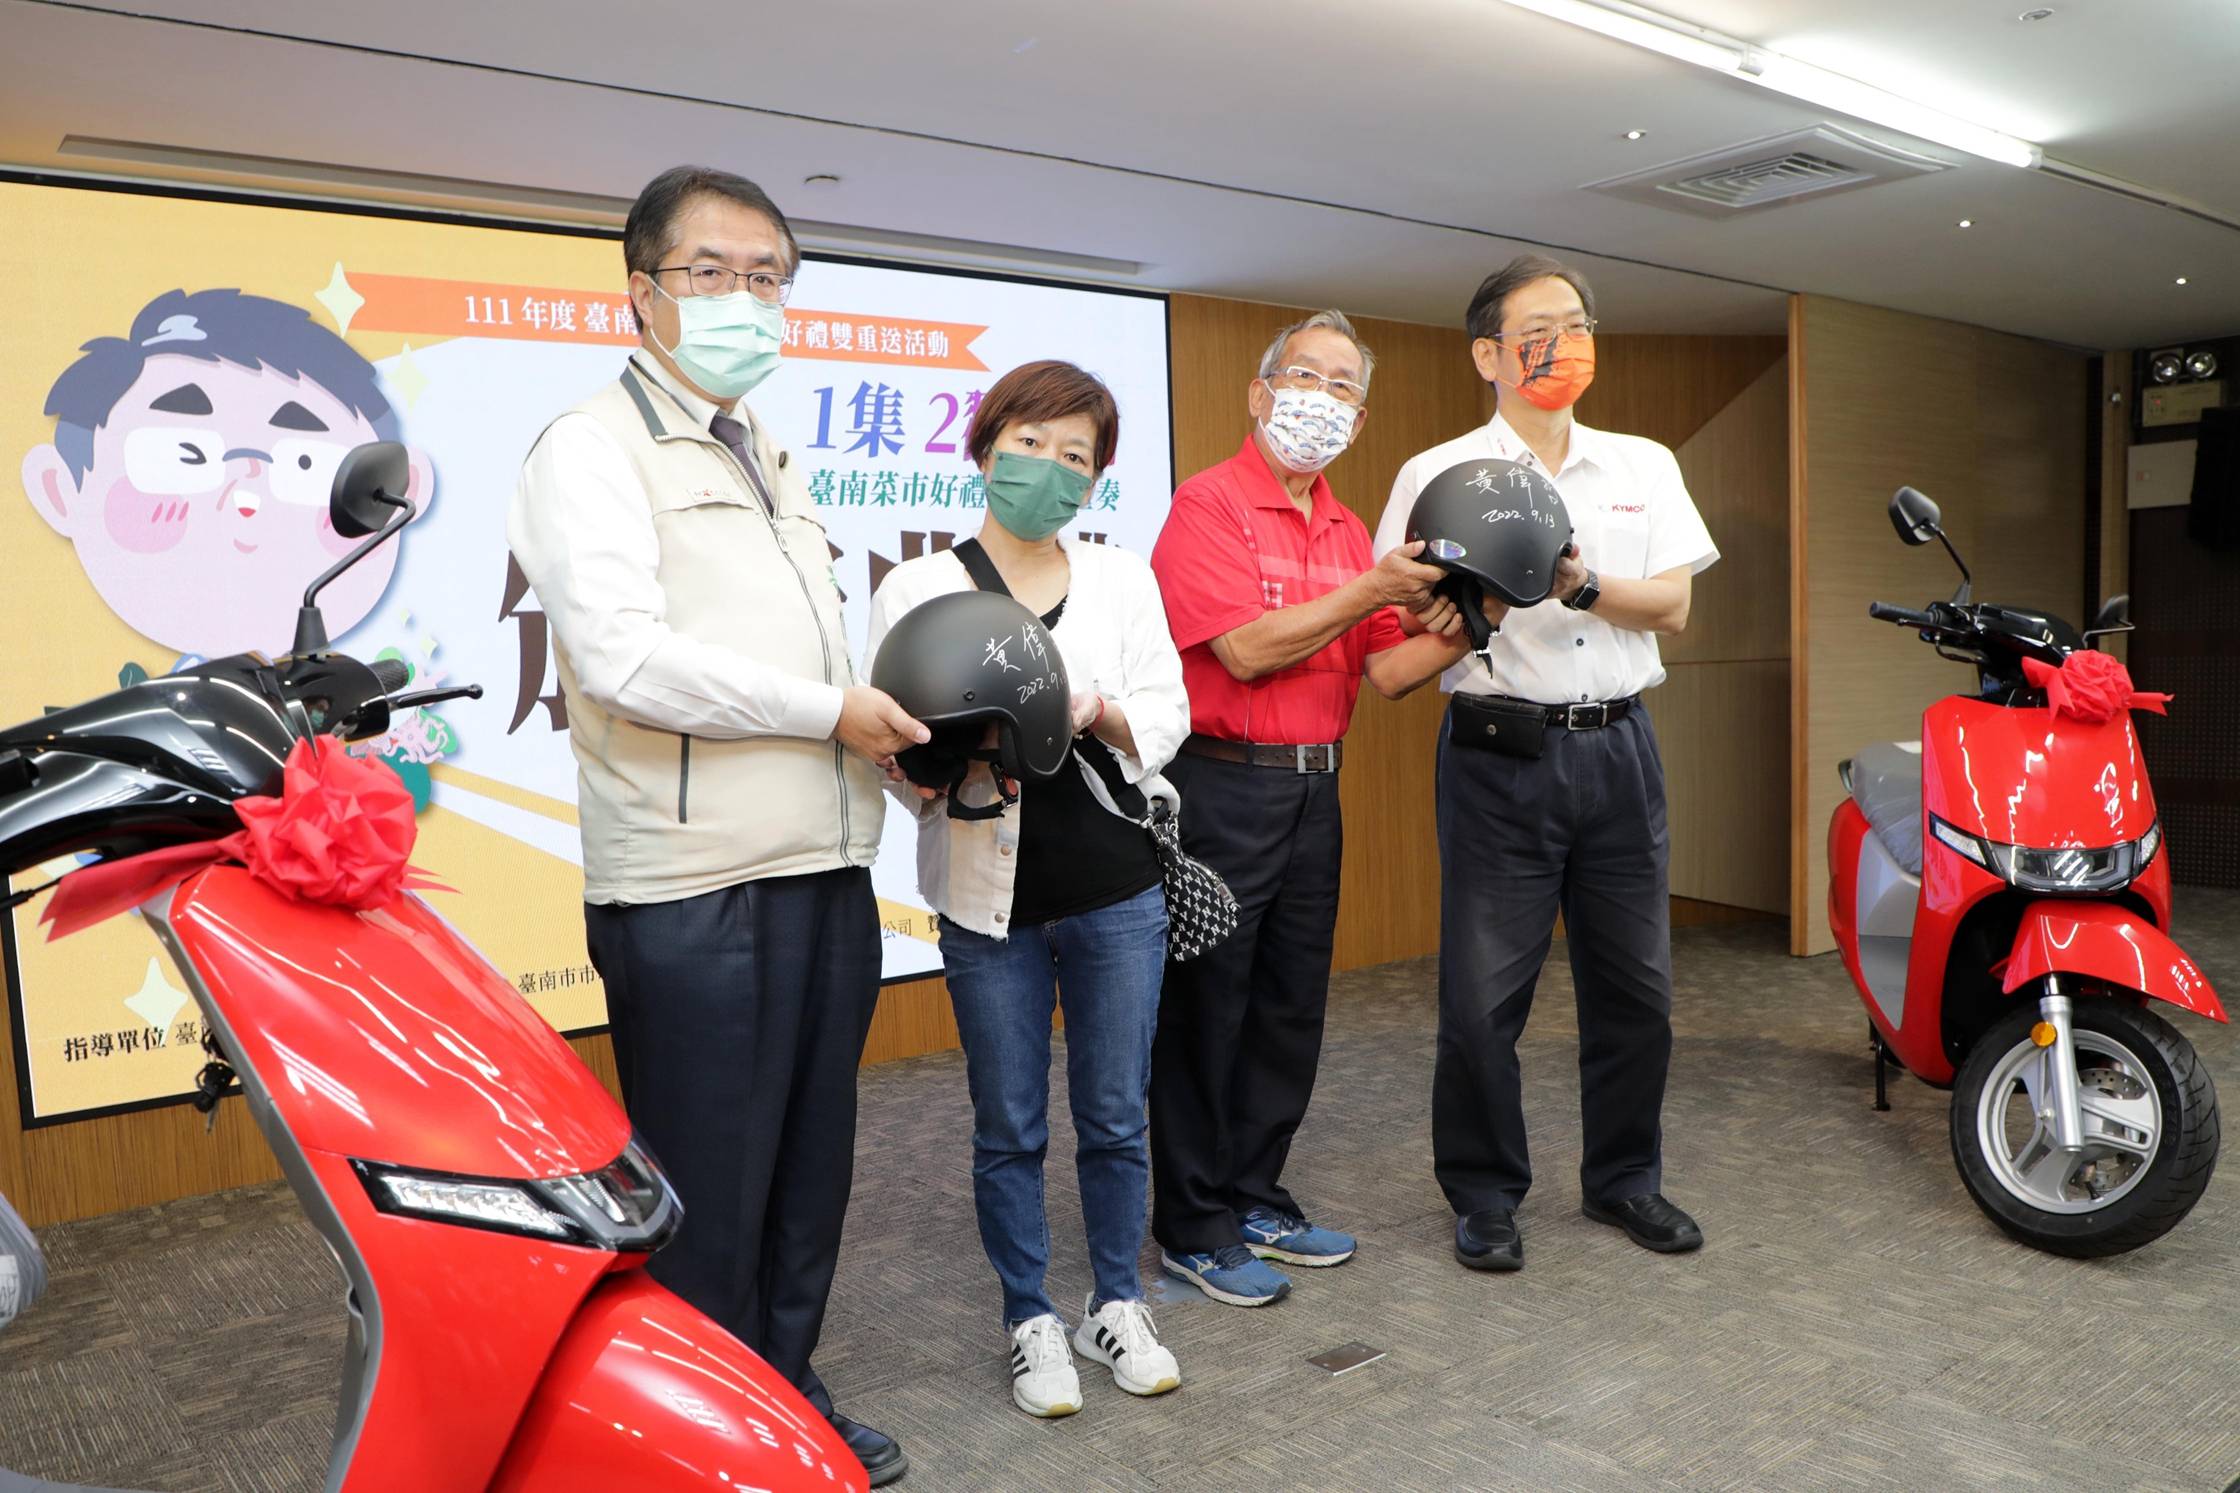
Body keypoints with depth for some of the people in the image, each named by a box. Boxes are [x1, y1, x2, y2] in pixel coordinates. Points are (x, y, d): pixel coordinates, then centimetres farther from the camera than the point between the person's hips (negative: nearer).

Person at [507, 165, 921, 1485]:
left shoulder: (770, 460, 21)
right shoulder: (595, 448, -5)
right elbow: (627, 657, -19)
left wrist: (918, 740, 5)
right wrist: (832, 711, -12)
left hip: (827, 868, 8)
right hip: (696, 890, -8)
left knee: (812, 1164, 17)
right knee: (710, 1190, 4)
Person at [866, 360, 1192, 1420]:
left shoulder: (1123, 580, 9)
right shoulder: (918, 588, 0)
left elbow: (1167, 714, 3)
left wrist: (1100, 715, -18)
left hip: (1117, 892, 2)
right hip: (991, 898, -2)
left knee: (1115, 1116, 11)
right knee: (1010, 1129, 9)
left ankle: (1116, 1307, 31)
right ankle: (1031, 1322, 28)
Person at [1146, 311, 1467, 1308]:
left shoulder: (1348, 531, 15)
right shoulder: (1209, 504, -8)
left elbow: (1382, 672, 12)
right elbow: (1248, 649, -18)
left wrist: (1458, 632, -5)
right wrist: (1372, 590, -15)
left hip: (1313, 786, 8)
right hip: (1222, 784, -7)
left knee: (1291, 1010, 14)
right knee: (1206, 1009, 2)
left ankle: (1255, 1199, 29)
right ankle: (1193, 1228, 15)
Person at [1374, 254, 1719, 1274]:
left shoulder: (1644, 465, 13)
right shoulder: (1438, 475, 1)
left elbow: (1672, 606, 4)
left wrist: (1581, 586, -14)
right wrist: (1488, 600, -22)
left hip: (1617, 744, 4)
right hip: (1500, 752, -4)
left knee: (1636, 983, 11)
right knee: (1483, 991, -1)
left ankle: (1623, 1178, 30)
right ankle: (1485, 1197, 17)